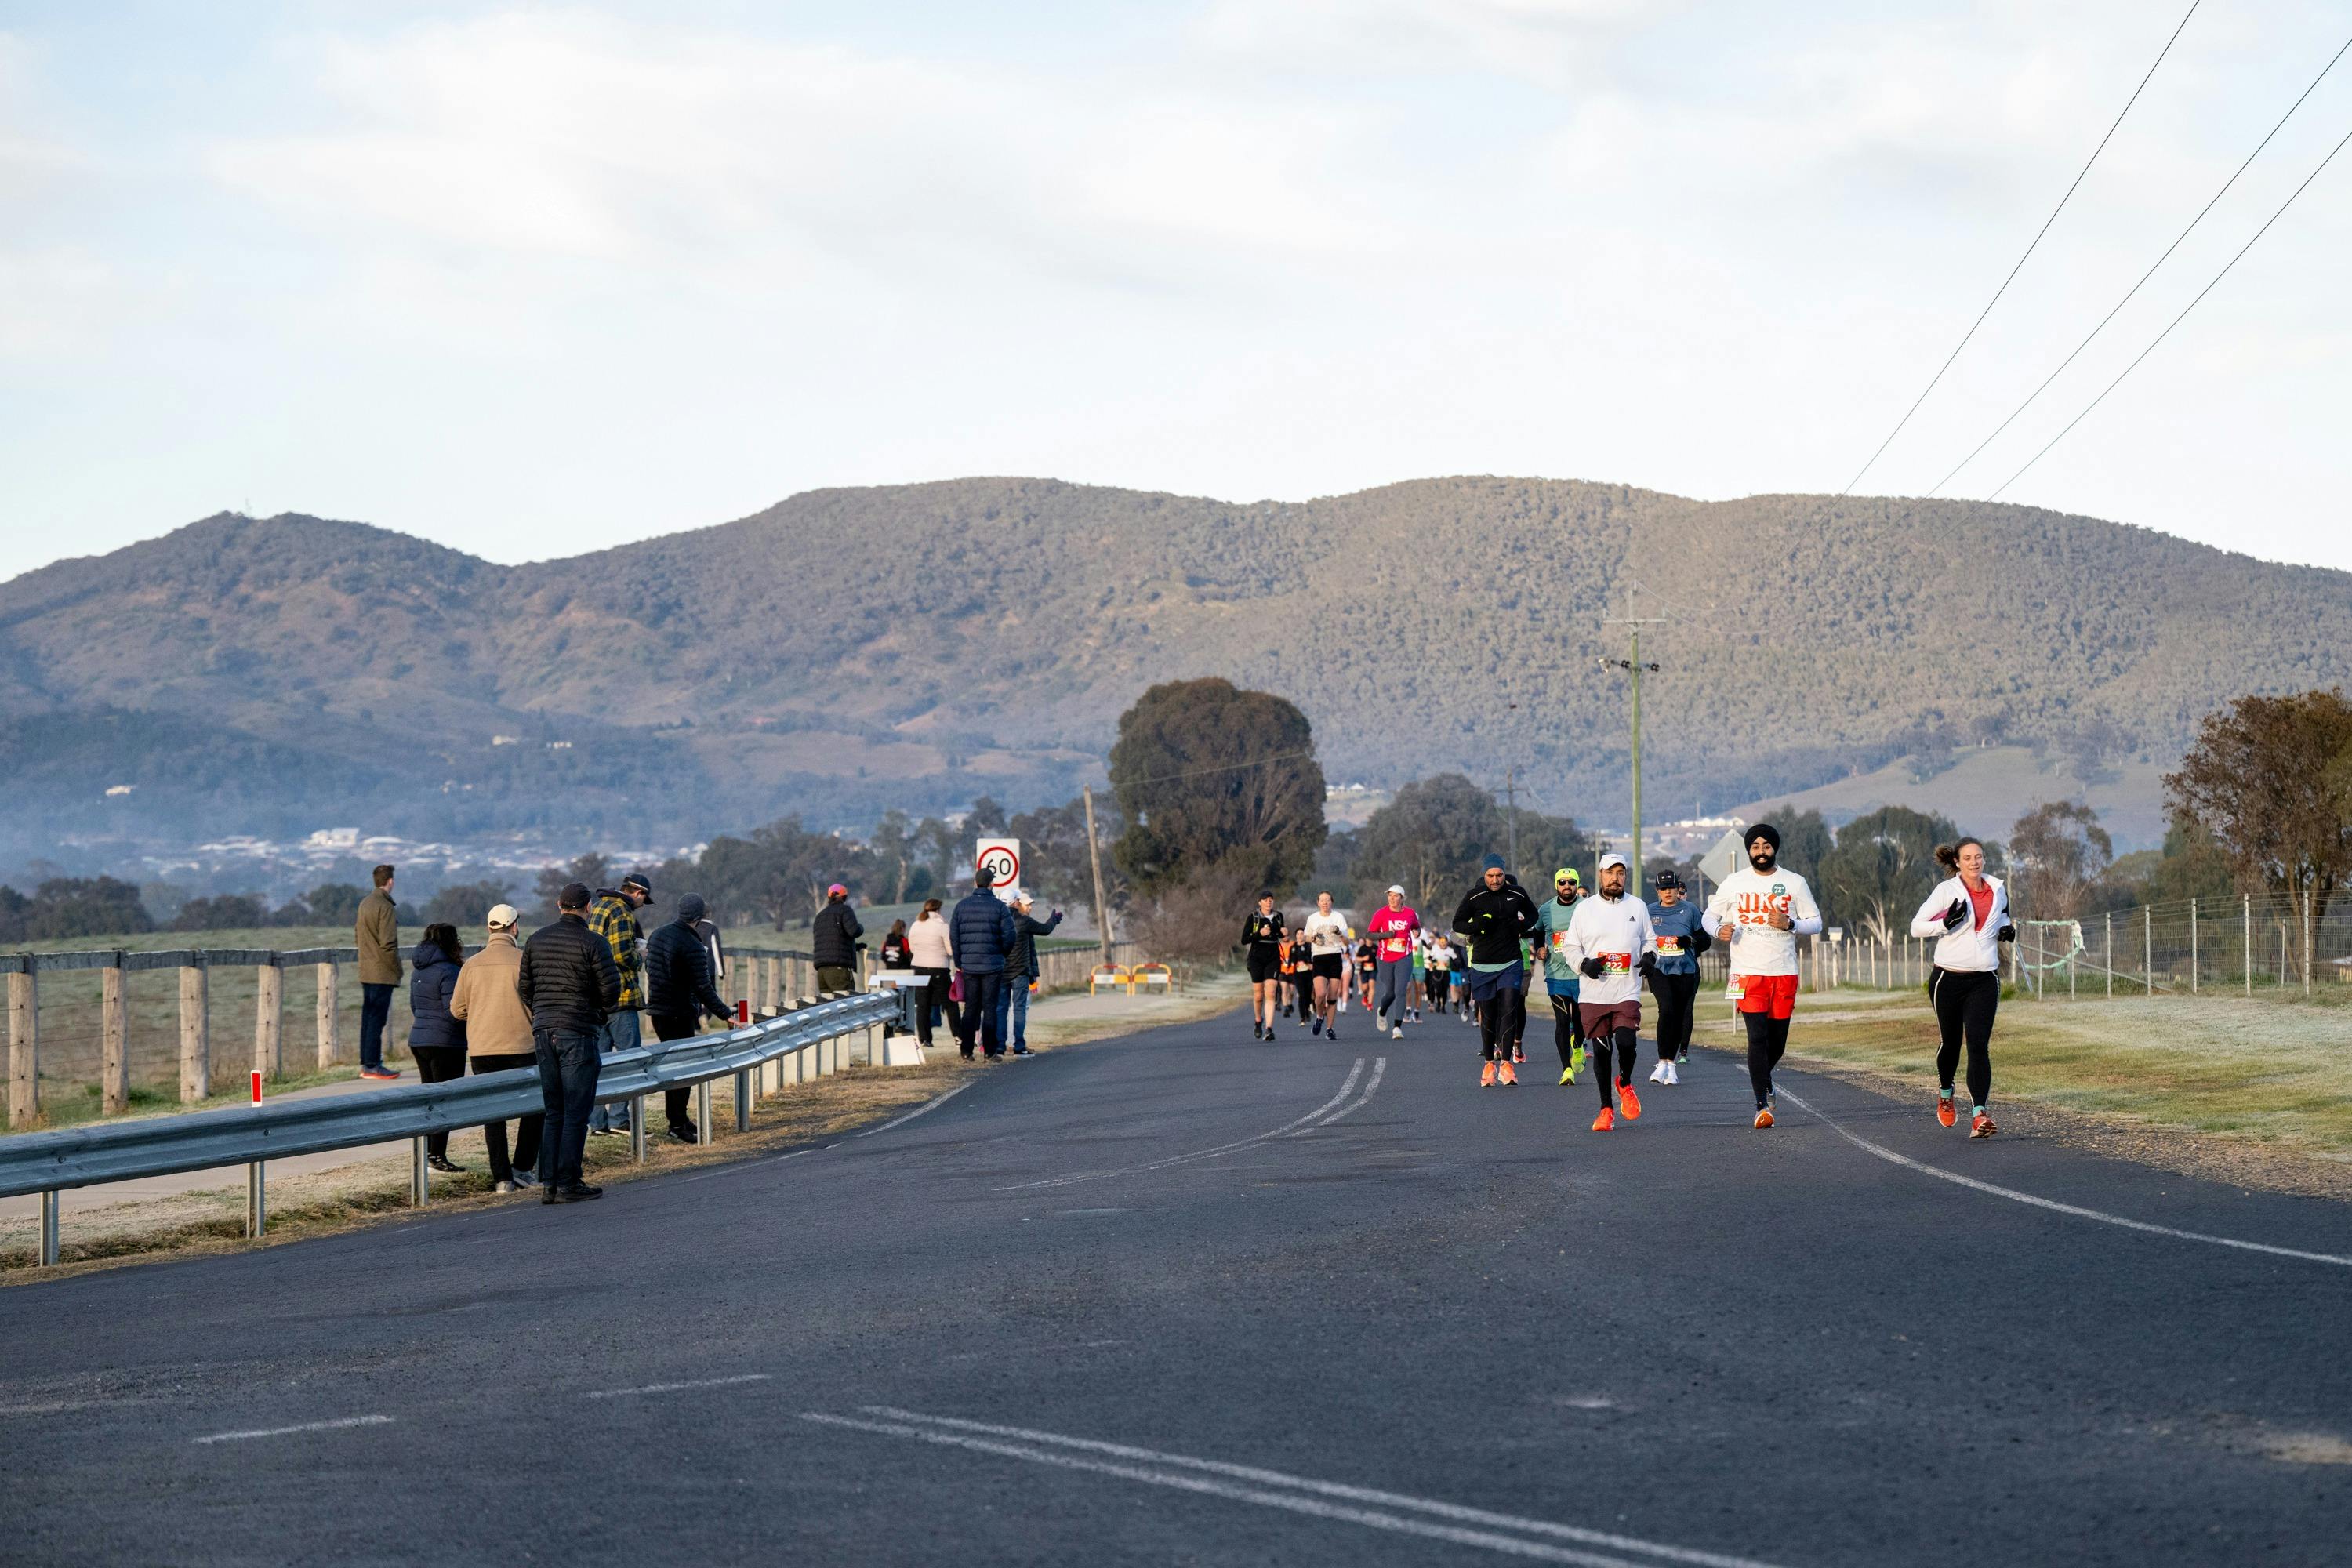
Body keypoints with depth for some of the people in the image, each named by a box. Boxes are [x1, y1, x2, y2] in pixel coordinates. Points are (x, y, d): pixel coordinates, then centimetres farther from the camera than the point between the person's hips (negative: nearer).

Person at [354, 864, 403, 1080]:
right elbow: (388, 944, -19)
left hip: (366, 972, 9)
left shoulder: (364, 904, 12)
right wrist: (398, 970, -10)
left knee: (368, 1017, 12)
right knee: (377, 1019, -6)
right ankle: (372, 1065, -6)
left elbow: (357, 938, 19)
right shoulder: (386, 907, -15)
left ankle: (366, 1063, 17)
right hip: (383, 973, -9)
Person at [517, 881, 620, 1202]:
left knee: (554, 1112, 12)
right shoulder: (593, 943, -10)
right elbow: (611, 993, -11)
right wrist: (600, 1008, 11)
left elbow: (525, 989, 12)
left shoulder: (537, 940, 8)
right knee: (576, 1113, -1)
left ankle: (548, 1184, 8)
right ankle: (568, 1184, -4)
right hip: (579, 1033, -6)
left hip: (543, 1032, 6)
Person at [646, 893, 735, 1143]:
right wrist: (726, 1014, -15)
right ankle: (677, 1124, -4)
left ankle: (678, 1117, 26)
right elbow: (704, 989, -20)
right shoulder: (693, 948, -19)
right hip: (679, 1014, -9)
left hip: (657, 1009, 9)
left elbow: (648, 965, 19)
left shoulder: (659, 933, 6)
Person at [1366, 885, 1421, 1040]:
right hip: (1385, 959, 0)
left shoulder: (1410, 914, 3)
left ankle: (1397, 1027, -13)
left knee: (1401, 992, -13)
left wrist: (1417, 932, -2)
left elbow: (1416, 927, 22)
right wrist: (1384, 935, -18)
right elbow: (1369, 934, -1)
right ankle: (1381, 1012, 44)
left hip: (1404, 959, 0)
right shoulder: (1381, 914, -3)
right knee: (1390, 992, 10)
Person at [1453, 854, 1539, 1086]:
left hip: (1511, 964, 0)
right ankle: (1489, 1063, 16)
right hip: (1482, 966, 0)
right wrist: (1477, 926, -17)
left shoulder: (1516, 894, 2)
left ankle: (1506, 1063, -10)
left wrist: (1523, 925, -2)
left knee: (1509, 1011, -10)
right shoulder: (1474, 896, -3)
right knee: (1488, 1015, 4)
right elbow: (1458, 923, 3)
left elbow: (1532, 914, 20)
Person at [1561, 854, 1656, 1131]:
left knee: (1626, 1042, -18)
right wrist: (1584, 964, -10)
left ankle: (1625, 1083, 14)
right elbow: (1569, 947, 8)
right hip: (1593, 994, 0)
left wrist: (1650, 956, -2)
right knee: (1601, 1050, 2)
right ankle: (1606, 1109, 15)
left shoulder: (1638, 907, 9)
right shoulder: (1584, 908, 6)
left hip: (1627, 993, 0)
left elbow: (1649, 940, 20)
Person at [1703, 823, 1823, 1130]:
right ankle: (1762, 1105, -11)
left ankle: (1762, 1077, 40)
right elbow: (1710, 915, 13)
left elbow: (1815, 922, 9)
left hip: (1784, 973, 2)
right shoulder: (1734, 883, 4)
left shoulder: (1795, 883, 5)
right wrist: (1718, 930, -11)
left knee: (1777, 1040, 9)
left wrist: (1790, 924, -12)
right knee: (1758, 1037, -12)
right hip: (1748, 972, -2)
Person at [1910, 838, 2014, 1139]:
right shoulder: (1947, 890, -5)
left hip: (1984, 980, 1)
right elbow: (1916, 926, -5)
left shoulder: (1997, 890, 8)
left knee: (1978, 1045, -13)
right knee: (1951, 1042, 12)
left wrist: (2006, 930, 8)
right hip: (1949, 979, -1)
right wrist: (1946, 923, -20)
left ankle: (1978, 1115, -20)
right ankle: (1945, 1094, 43)